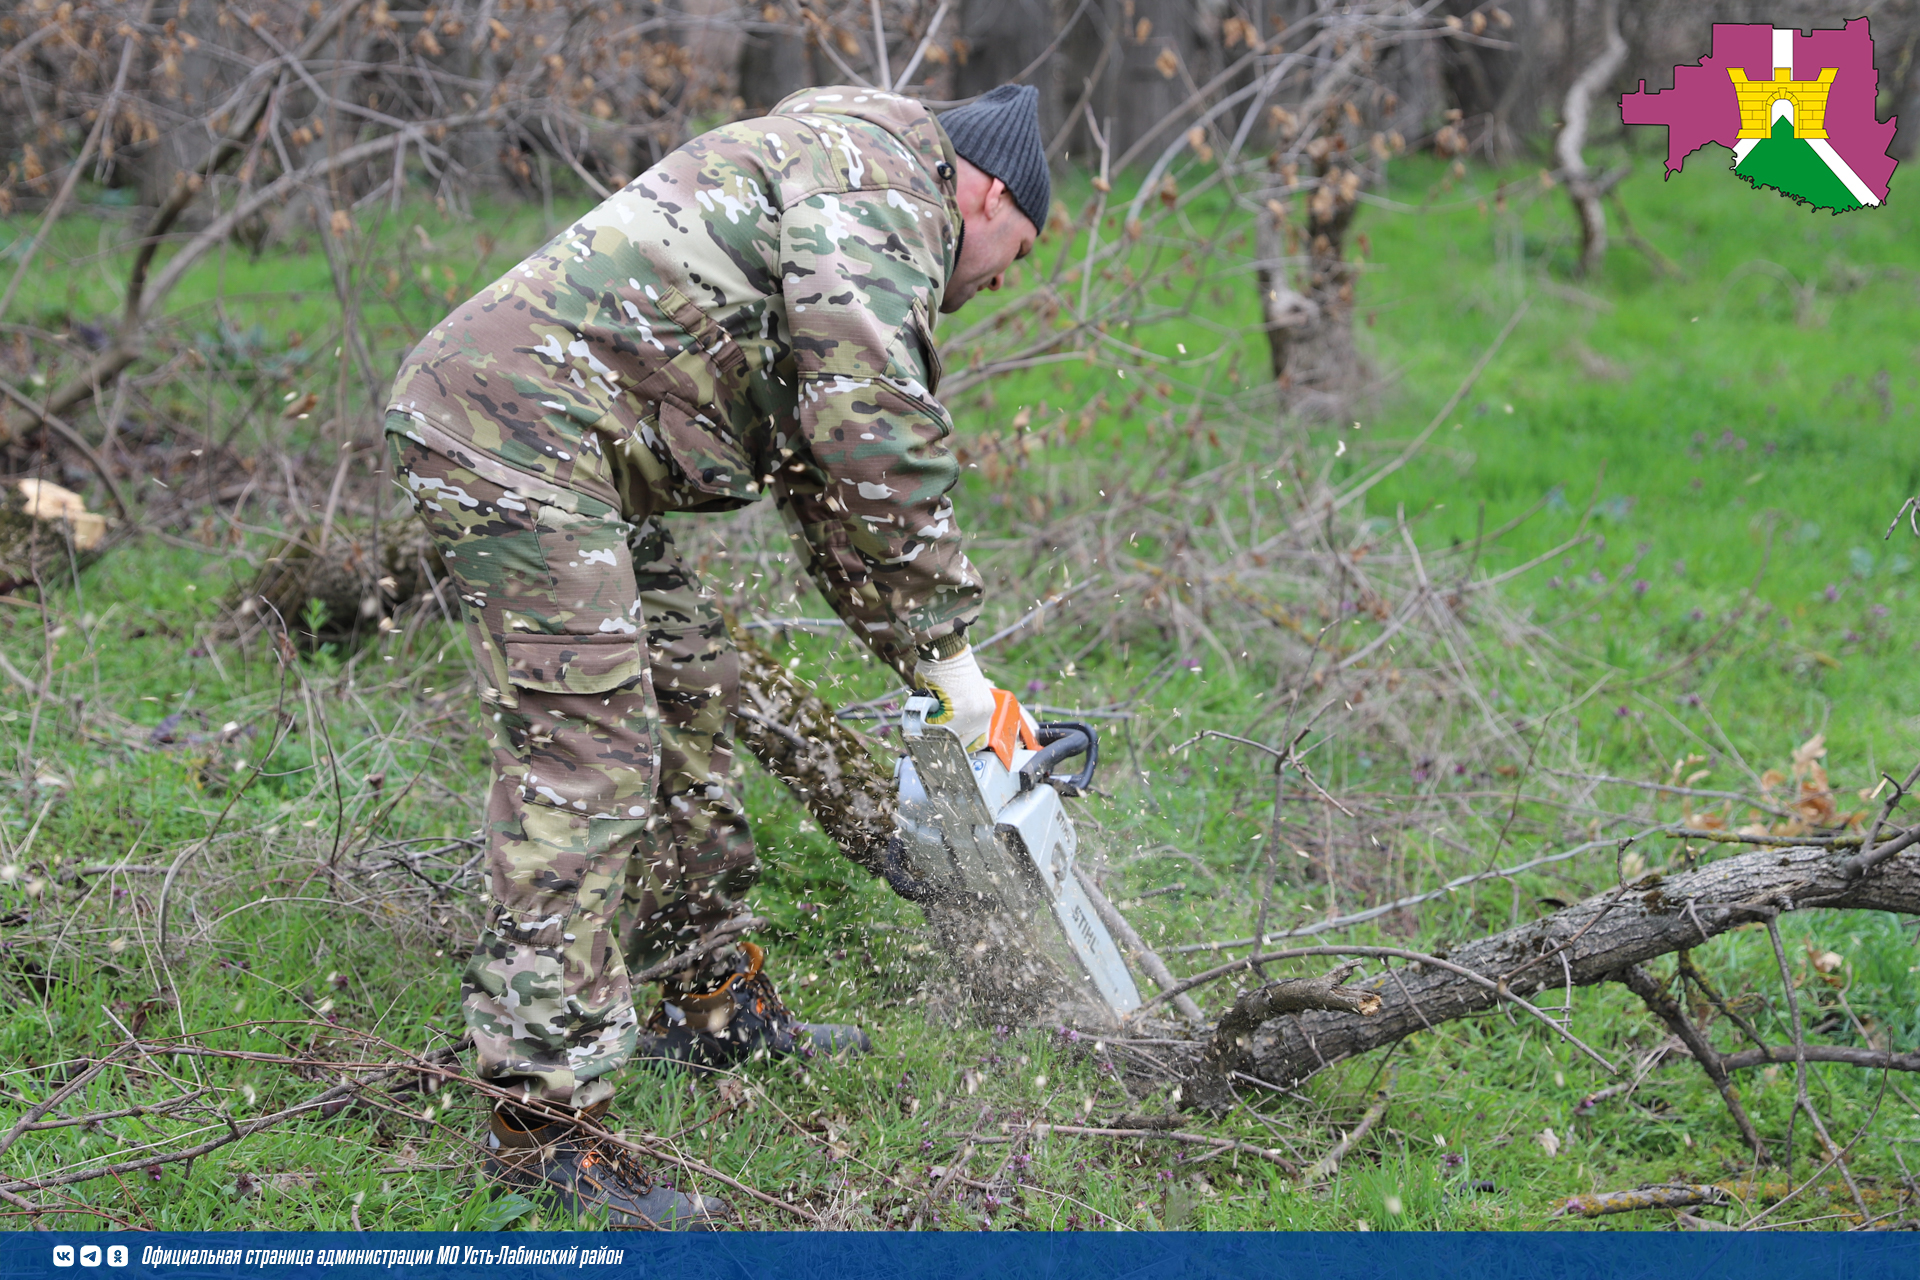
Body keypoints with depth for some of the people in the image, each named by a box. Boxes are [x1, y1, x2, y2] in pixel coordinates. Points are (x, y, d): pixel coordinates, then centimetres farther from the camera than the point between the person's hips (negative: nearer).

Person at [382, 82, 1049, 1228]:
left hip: (564, 449, 11)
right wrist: (946, 653, -9)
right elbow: (876, 439, -15)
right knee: (588, 756, -12)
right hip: (517, 418, -11)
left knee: (689, 685, 19)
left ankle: (718, 1001, 31)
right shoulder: (875, 169, -3)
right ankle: (548, 1120, -10)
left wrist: (917, 665, 25)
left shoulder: (851, 247, 28)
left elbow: (823, 480, 29)